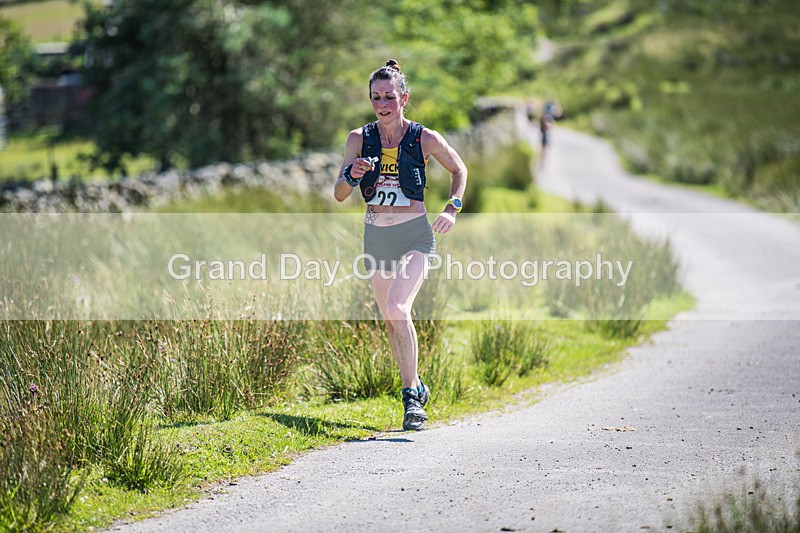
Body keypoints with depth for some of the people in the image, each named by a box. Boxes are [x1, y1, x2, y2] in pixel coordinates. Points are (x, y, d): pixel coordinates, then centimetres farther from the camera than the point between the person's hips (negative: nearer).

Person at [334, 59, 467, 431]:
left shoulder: (424, 139, -5)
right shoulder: (359, 139, 1)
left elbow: (459, 170, 12)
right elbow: (340, 195, 4)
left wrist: (452, 209, -2)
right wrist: (352, 176, -17)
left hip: (415, 234, -4)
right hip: (375, 236, 4)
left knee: (397, 308, -23)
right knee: (390, 319, 12)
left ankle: (411, 395, -15)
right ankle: (416, 387, 31)